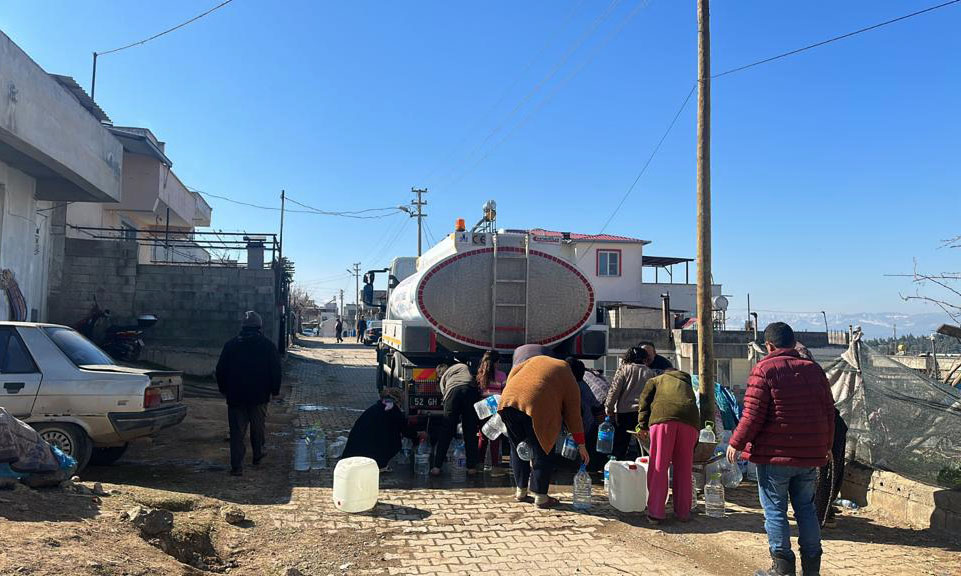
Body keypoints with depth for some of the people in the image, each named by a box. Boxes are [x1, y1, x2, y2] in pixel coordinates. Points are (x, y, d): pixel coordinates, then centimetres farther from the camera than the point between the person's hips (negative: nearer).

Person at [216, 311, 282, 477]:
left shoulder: (231, 345, 1)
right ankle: (258, 455, 29)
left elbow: (220, 370, 6)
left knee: (237, 431, 1)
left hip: (235, 396, 0)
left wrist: (223, 389, 17)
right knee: (258, 427, 17)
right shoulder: (268, 346, -2)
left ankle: (237, 466, -3)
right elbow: (276, 371, -1)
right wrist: (274, 390, 9)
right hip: (259, 395, 0)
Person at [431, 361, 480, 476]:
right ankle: (471, 467, 5)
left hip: (453, 391, 0)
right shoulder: (463, 366, 39)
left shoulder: (443, 378, 34)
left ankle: (436, 466, 2)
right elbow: (475, 381, 25)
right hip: (471, 389, 1)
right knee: (470, 432, 6)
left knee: (446, 431, 4)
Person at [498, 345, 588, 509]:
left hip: (509, 398, 5)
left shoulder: (536, 359, 31)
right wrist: (581, 445, 22)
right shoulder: (568, 378, 20)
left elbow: (510, 377, 23)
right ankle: (540, 497, 16)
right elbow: (573, 414, 18)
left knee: (518, 449, 18)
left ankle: (521, 491, 28)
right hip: (536, 405, -4)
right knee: (541, 452, 10)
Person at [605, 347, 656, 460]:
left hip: (624, 411, -2)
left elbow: (614, 389, -4)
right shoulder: (650, 372, 10)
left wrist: (608, 407, 1)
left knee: (620, 444, 4)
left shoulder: (624, 369, 1)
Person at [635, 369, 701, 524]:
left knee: (658, 467, 0)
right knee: (684, 469, 12)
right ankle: (683, 512, 19)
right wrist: (693, 445, 39)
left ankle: (655, 513, 0)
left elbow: (644, 400, 13)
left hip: (663, 417, -3)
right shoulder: (687, 384, 38)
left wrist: (643, 425, 12)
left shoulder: (655, 380, 30)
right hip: (690, 420, 3)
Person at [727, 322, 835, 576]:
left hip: (774, 454, -6)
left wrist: (736, 443, -3)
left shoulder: (764, 369, -10)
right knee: (806, 508, 16)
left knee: (775, 510, 4)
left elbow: (753, 414, -15)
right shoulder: (814, 369, 8)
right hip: (810, 454, 6)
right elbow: (829, 412, 13)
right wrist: (826, 446, 25)